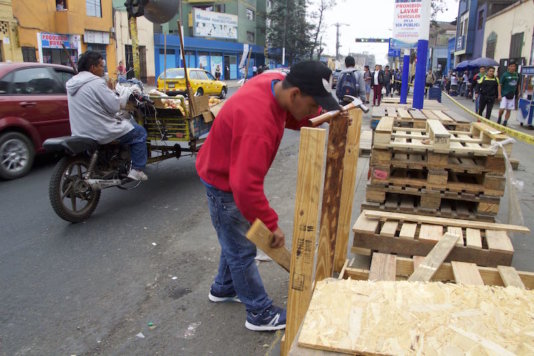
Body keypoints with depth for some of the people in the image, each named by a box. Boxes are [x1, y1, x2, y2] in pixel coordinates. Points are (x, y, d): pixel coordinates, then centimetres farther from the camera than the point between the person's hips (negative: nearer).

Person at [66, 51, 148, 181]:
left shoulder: (72, 83, 10)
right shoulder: (96, 82, -17)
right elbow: (115, 107, -17)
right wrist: (125, 92, 0)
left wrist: (107, 90, 13)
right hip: (101, 133, -9)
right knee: (140, 133, 6)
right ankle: (137, 169, 3)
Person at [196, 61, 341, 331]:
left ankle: (223, 289, 45)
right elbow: (245, 186, -38)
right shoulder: (258, 122, -39)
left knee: (236, 240, 23)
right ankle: (260, 314, 22)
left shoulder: (277, 82, -12)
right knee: (242, 250, 5)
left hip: (235, 172, 9)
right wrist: (271, 224, -27)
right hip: (223, 183, -9)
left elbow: (291, 117, 10)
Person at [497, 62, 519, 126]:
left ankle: (505, 122, 15)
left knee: (509, 110, 5)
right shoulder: (505, 74, -7)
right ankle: (499, 118, 13)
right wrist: (499, 95, -13)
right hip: (504, 94, -4)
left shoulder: (517, 75, 7)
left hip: (512, 95, 4)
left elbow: (518, 85, 18)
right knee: (502, 108, -15)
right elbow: (500, 85, -6)